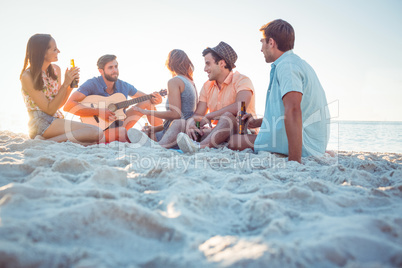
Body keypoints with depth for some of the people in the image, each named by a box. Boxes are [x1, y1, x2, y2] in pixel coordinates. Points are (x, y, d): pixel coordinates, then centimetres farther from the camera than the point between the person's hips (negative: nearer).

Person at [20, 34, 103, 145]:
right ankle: (45, 142, -20)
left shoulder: (55, 69, 10)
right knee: (96, 132, -24)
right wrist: (65, 84, -16)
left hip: (57, 120, 8)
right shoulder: (27, 76, -10)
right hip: (41, 124, -8)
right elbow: (49, 110, -13)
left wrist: (71, 84, 0)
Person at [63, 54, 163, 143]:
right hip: (100, 129, -6)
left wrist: (154, 99, -10)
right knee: (125, 133, -39)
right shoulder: (92, 84, -14)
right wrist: (98, 112, -31)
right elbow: (68, 106, -26)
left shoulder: (124, 86, 3)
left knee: (148, 102, 0)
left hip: (119, 124, 6)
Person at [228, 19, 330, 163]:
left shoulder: (286, 66, -15)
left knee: (234, 141, -11)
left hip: (304, 145, -11)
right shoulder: (297, 62, 20)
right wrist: (257, 122, 28)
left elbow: (293, 110, -30)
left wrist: (294, 161, -35)